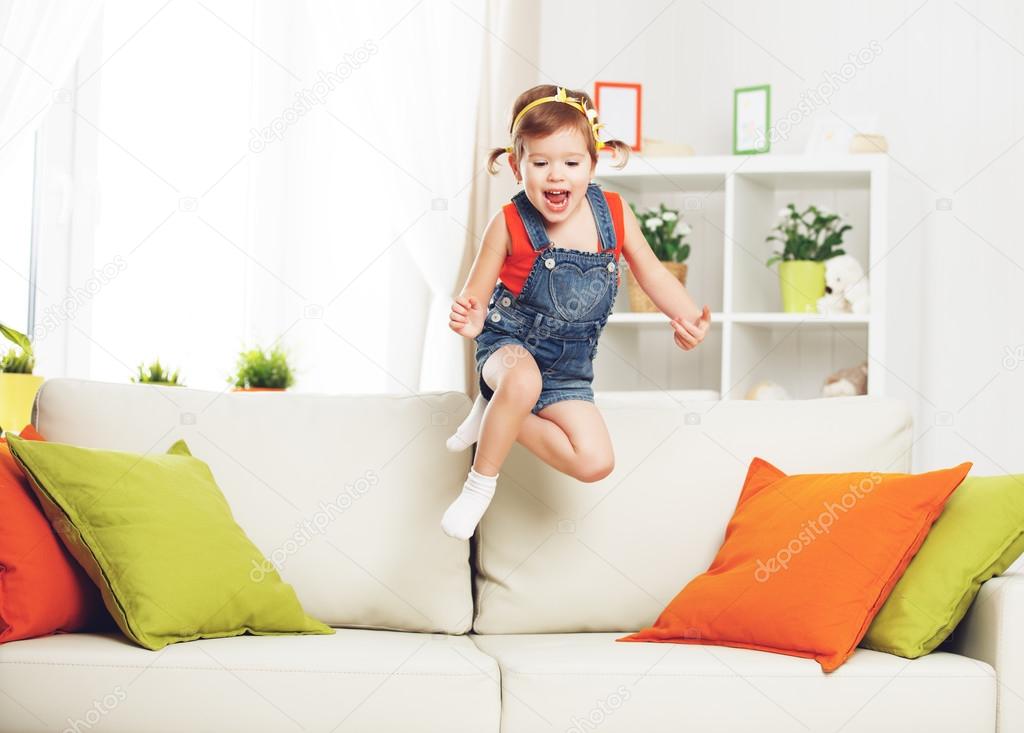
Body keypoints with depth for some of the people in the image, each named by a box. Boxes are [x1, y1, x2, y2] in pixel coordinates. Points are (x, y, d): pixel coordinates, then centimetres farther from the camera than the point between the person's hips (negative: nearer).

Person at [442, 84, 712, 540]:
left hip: (569, 368, 4)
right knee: (523, 379, -42)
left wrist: (689, 318, -11)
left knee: (596, 463, -14)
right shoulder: (510, 225, -14)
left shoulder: (614, 214, -6)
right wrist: (470, 317, -33)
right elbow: (475, 294, -9)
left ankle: (495, 418, 4)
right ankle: (480, 484, -19)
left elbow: (651, 271, 5)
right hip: (509, 344, -3)